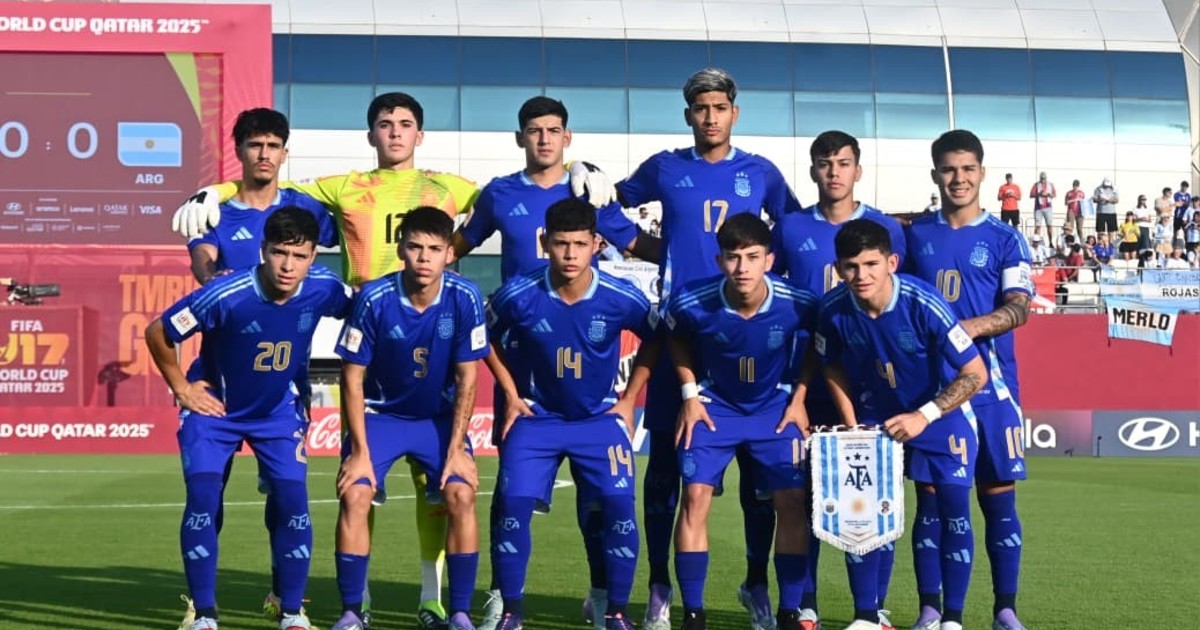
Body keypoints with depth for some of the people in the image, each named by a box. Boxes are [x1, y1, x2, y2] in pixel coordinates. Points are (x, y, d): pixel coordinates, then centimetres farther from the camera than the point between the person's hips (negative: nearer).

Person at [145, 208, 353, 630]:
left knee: (292, 500, -10)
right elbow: (157, 332, -17)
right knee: (202, 498, -16)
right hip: (214, 407, -2)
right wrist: (181, 388, -9)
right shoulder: (226, 296, -31)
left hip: (279, 410, 2)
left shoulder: (322, 289, -22)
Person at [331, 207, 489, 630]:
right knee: (354, 495, -19)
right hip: (380, 415, -1)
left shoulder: (465, 298, -18)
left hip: (440, 417, 1)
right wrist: (360, 450, -15)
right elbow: (353, 379, -12)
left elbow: (466, 380, -9)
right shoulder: (374, 299, -21)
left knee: (461, 493, -18)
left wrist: (457, 448, -13)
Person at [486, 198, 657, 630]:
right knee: (513, 505, -13)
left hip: (601, 417, 0)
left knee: (619, 506, -14)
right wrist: (511, 396, 1)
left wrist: (629, 399, 2)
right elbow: (488, 339, 5)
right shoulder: (518, 296, -16)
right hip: (537, 417, 0)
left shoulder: (621, 298, -16)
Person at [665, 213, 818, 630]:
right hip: (715, 404, 0)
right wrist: (690, 394, -5)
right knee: (695, 496, -11)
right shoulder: (692, 304, -24)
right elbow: (676, 339, 1)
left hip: (776, 406, 0)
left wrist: (799, 397, -5)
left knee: (792, 501, -7)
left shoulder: (796, 304, -24)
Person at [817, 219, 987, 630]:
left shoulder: (923, 304, -30)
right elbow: (833, 368, 2)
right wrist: (851, 424, -5)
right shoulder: (834, 309, -19)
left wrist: (924, 416, -27)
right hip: (876, 415, 3)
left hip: (942, 413, -3)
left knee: (951, 507, -8)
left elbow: (975, 373, -24)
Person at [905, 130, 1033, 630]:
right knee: (931, 496, 2)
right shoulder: (915, 235, 10)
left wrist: (971, 328, -24)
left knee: (998, 495, 1)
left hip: (989, 385, -1)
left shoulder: (1004, 240, 4)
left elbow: (1019, 308, -7)